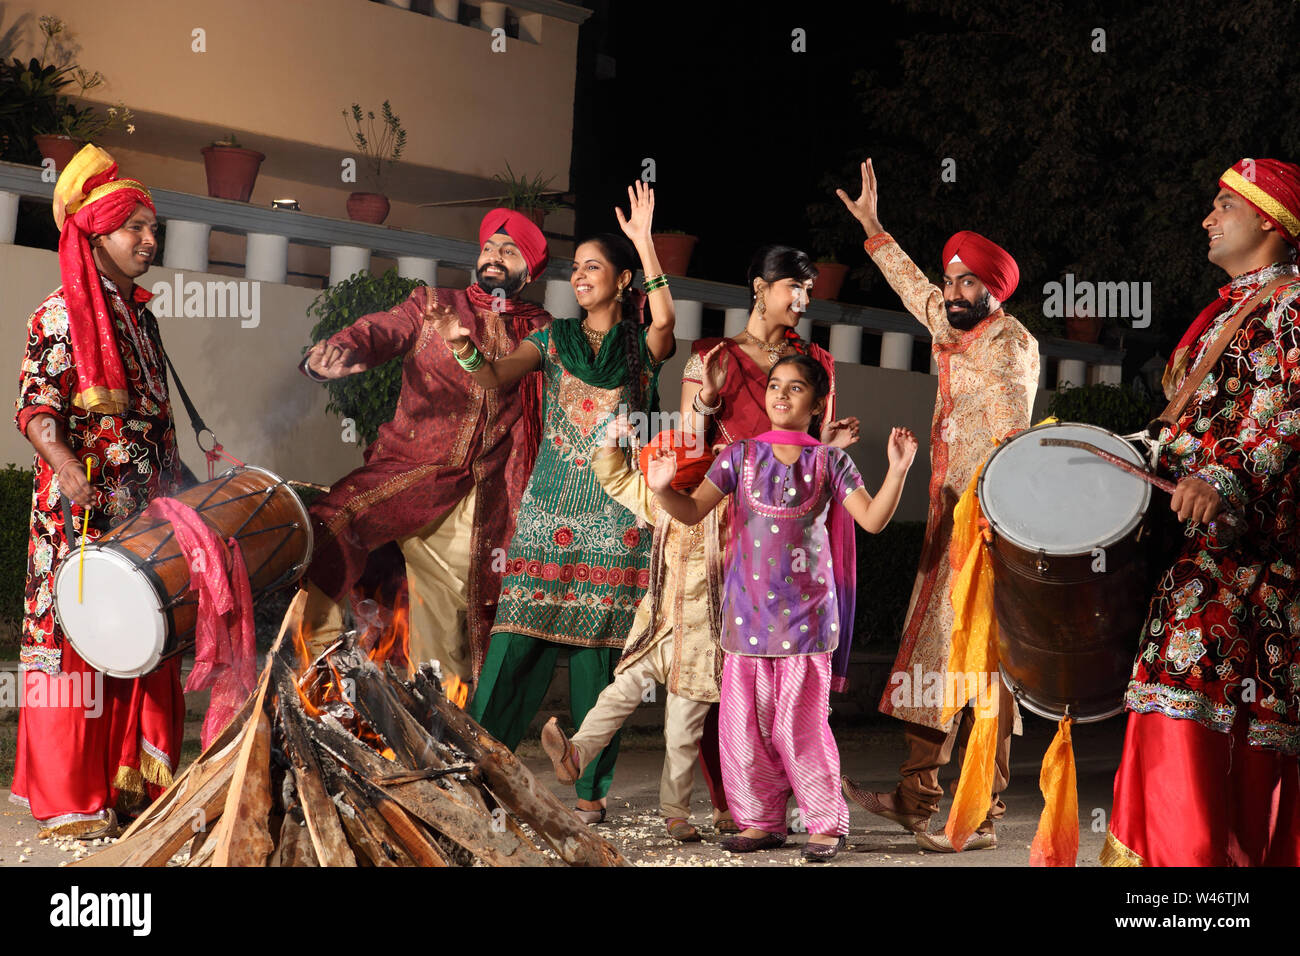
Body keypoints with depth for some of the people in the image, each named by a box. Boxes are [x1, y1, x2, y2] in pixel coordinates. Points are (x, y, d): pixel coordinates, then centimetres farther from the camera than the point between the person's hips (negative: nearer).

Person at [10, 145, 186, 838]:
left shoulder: (141, 317, 16)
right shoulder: (61, 316, -6)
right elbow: (36, 407, -14)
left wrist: (176, 481, 20)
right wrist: (66, 466, -31)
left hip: (144, 508, 7)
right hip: (80, 512, -7)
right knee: (76, 636, -3)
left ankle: (129, 780, 18)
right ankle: (68, 801, 4)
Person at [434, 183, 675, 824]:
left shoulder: (642, 346, 6)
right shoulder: (553, 339, 12)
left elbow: (664, 318, -17)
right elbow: (495, 378, -2)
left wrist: (645, 242, -21)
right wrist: (462, 348, -23)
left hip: (615, 518, -1)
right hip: (549, 511, 2)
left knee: (594, 649, -1)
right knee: (517, 639, -5)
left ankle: (591, 789, 7)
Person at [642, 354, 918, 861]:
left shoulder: (829, 461, 3)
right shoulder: (740, 456, 7)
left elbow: (872, 519, -5)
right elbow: (693, 511, 2)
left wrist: (898, 471, -18)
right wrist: (663, 490, -17)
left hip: (806, 610, -3)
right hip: (747, 609, 3)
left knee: (800, 722, -4)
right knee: (744, 719, 5)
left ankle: (826, 823, 10)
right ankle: (762, 820, 19)